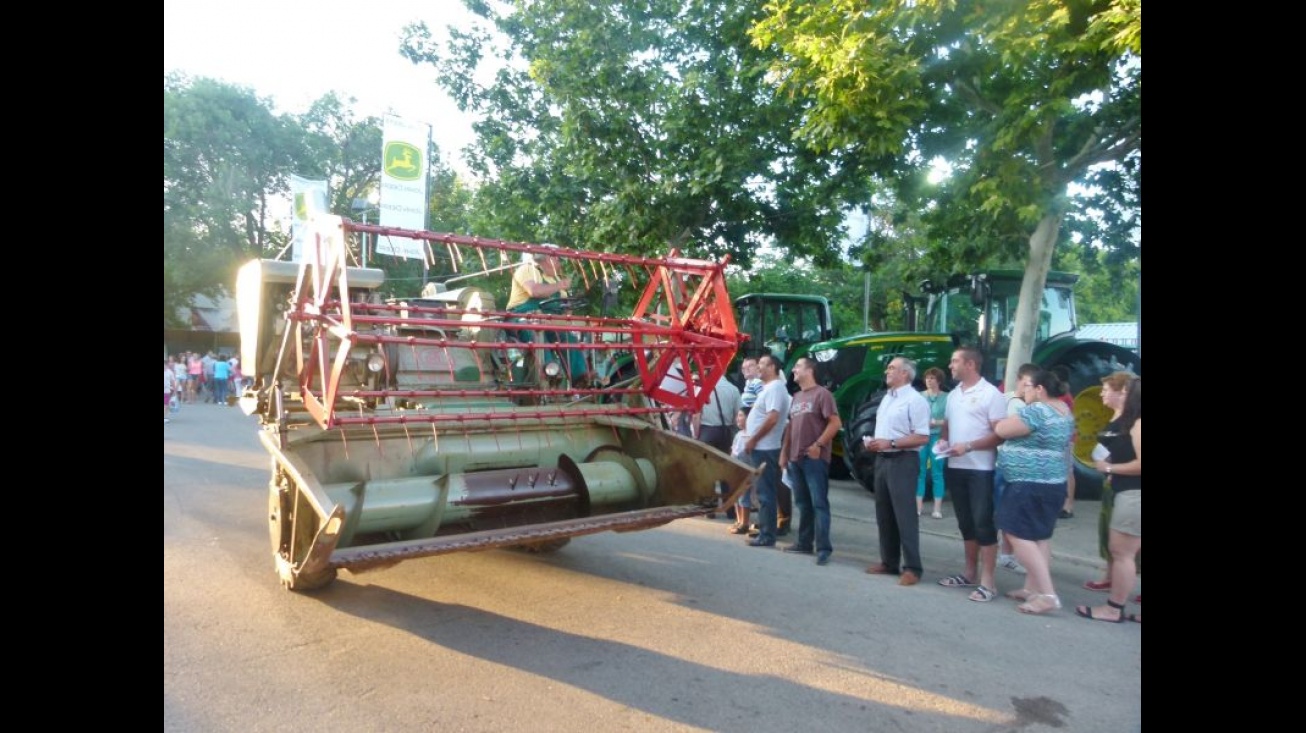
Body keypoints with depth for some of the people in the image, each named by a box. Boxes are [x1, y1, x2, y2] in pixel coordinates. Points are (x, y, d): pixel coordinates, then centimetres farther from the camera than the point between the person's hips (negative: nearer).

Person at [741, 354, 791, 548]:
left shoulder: (774, 388, -15)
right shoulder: (769, 388, 17)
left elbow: (772, 419, -25)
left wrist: (753, 439, -19)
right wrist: (753, 440, 17)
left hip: (765, 449, -10)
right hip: (762, 448, 10)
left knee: (765, 493, -5)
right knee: (764, 492, 14)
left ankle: (767, 536, 0)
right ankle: (765, 530, 21)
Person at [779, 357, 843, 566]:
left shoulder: (821, 394, -7)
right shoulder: (796, 397, 18)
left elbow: (836, 423, -13)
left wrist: (818, 444, -18)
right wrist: (784, 452, 16)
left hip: (815, 458, -8)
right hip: (796, 458, 8)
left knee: (819, 503, -7)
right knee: (802, 503, 13)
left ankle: (823, 548, -6)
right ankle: (804, 543, 21)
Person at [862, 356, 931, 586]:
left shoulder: (915, 400, -12)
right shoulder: (887, 398, 17)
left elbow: (922, 437, -18)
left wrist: (890, 443, -21)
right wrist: (873, 442, 5)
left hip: (902, 461, -9)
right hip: (882, 460, 9)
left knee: (905, 516, -6)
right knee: (884, 515, 13)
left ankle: (912, 568, 2)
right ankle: (889, 562, 23)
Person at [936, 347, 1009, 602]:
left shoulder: (991, 394, -9)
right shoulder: (953, 394, 14)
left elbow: (1001, 434, -14)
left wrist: (968, 446, -21)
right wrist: (942, 440, 1)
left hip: (981, 469, -7)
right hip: (955, 467, 7)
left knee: (983, 523, -4)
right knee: (966, 523, 15)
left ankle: (986, 582, 2)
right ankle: (970, 573, 25)